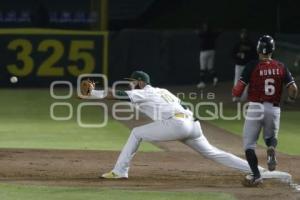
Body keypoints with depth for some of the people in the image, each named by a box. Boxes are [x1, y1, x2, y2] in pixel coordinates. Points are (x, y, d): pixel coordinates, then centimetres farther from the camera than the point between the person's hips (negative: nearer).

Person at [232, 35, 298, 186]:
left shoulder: (253, 66, -6)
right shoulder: (281, 67, 2)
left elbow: (237, 91, -9)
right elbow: (293, 89, -3)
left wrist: (234, 91, 14)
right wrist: (292, 96, 19)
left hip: (255, 108, -3)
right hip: (274, 110, 3)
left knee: (249, 144, 9)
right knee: (271, 137, 27)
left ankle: (256, 175, -9)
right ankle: (271, 148, -10)